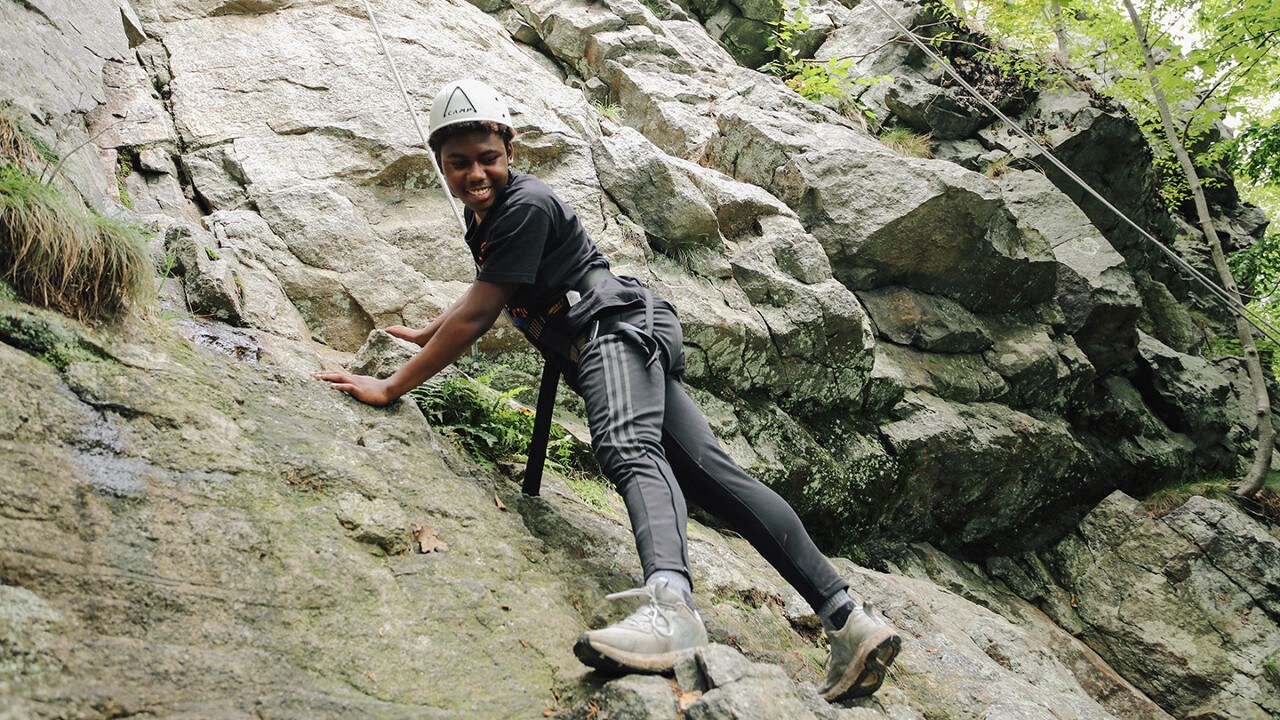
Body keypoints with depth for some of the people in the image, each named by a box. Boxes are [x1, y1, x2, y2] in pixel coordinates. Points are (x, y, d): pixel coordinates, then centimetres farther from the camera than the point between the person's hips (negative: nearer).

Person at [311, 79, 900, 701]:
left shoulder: (526, 204, -9)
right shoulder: (483, 213, 22)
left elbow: (478, 314, -12)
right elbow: (487, 291, 42)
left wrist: (392, 387, -8)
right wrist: (421, 333, 47)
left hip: (619, 326, -9)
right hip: (596, 350, 9)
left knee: (628, 448, -37)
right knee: (711, 472, -4)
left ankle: (669, 602, -66)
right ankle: (848, 618, -10)